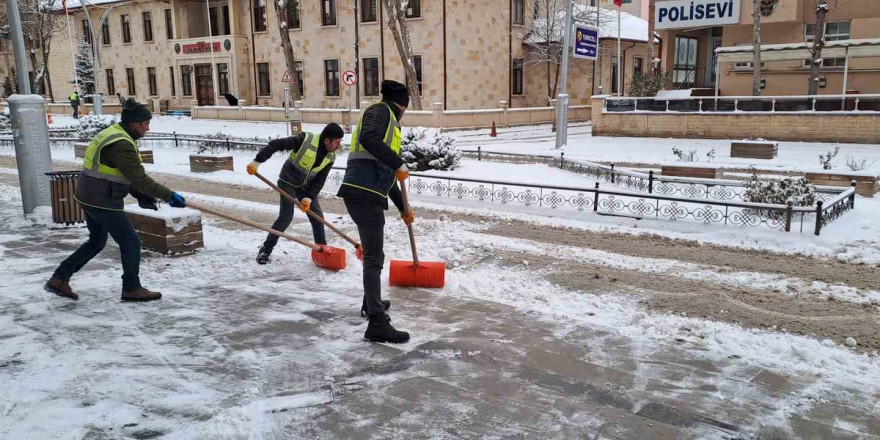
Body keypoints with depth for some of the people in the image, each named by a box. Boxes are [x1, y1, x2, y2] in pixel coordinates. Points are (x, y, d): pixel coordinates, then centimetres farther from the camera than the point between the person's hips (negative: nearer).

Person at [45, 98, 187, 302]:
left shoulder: (113, 134, 11)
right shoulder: (121, 144, -21)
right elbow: (140, 178, -25)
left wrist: (140, 195, 9)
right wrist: (169, 196, -21)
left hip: (89, 198, 10)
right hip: (103, 202, -10)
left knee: (96, 241, 24)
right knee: (130, 243, 2)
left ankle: (59, 279, 27)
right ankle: (132, 289, 14)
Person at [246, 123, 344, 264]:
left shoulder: (330, 157, -10)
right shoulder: (305, 140, -28)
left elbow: (320, 180, -6)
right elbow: (276, 144, -27)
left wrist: (309, 197, -18)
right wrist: (257, 162, -32)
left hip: (306, 187, 6)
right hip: (288, 183, -5)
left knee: (317, 217, 1)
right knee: (286, 216, -15)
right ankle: (265, 250, -1)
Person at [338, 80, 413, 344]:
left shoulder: (389, 123, 27)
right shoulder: (381, 111, -1)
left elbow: (385, 174, 31)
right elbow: (368, 138, -25)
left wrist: (402, 208, 34)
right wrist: (398, 164, -22)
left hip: (367, 195, 10)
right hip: (364, 194, -10)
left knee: (374, 253, 25)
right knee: (374, 258, -10)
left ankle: (371, 302, 43)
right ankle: (377, 323, -9)